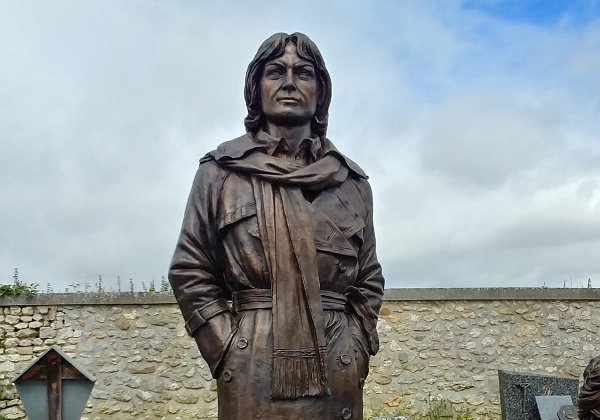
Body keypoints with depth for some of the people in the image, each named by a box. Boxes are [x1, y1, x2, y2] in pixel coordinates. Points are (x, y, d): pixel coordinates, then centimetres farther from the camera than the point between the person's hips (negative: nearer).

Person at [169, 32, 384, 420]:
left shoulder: (352, 181, 9)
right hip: (254, 373, -2)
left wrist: (356, 349, 1)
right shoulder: (221, 172, 3)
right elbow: (190, 271, 1)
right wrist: (228, 350, -6)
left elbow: (369, 280, 12)